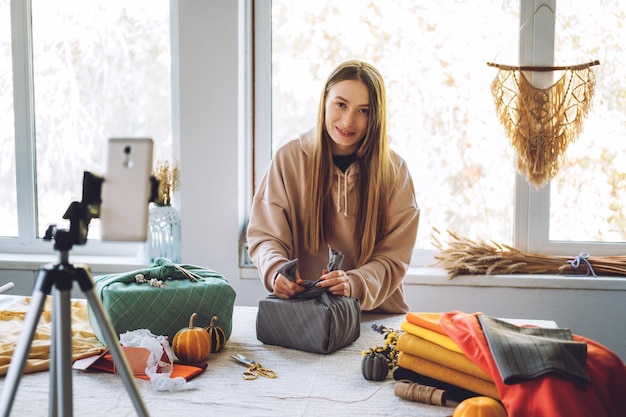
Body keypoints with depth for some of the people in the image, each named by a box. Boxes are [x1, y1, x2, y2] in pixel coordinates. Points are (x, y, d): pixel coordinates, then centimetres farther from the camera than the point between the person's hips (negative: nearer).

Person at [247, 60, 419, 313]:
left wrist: (353, 284, -24)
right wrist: (277, 271, -24)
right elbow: (265, 235, -1)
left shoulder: (394, 171, 0)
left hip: (378, 314, -2)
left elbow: (393, 257, -4)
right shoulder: (289, 159, 0)